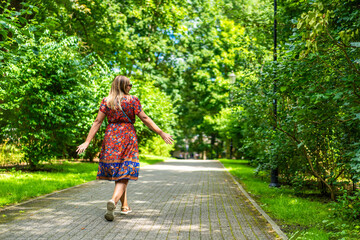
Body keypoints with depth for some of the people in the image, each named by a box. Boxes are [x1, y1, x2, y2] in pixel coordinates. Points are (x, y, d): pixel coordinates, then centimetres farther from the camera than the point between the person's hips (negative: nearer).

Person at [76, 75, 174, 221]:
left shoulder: (106, 101, 4)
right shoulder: (133, 100, -2)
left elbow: (98, 122, 0)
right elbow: (145, 119, -4)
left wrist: (87, 142, 1)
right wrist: (161, 133, 0)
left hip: (111, 138, 3)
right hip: (128, 138, -3)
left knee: (117, 174, 16)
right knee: (123, 176, -4)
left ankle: (125, 206, 22)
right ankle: (113, 201, -29)